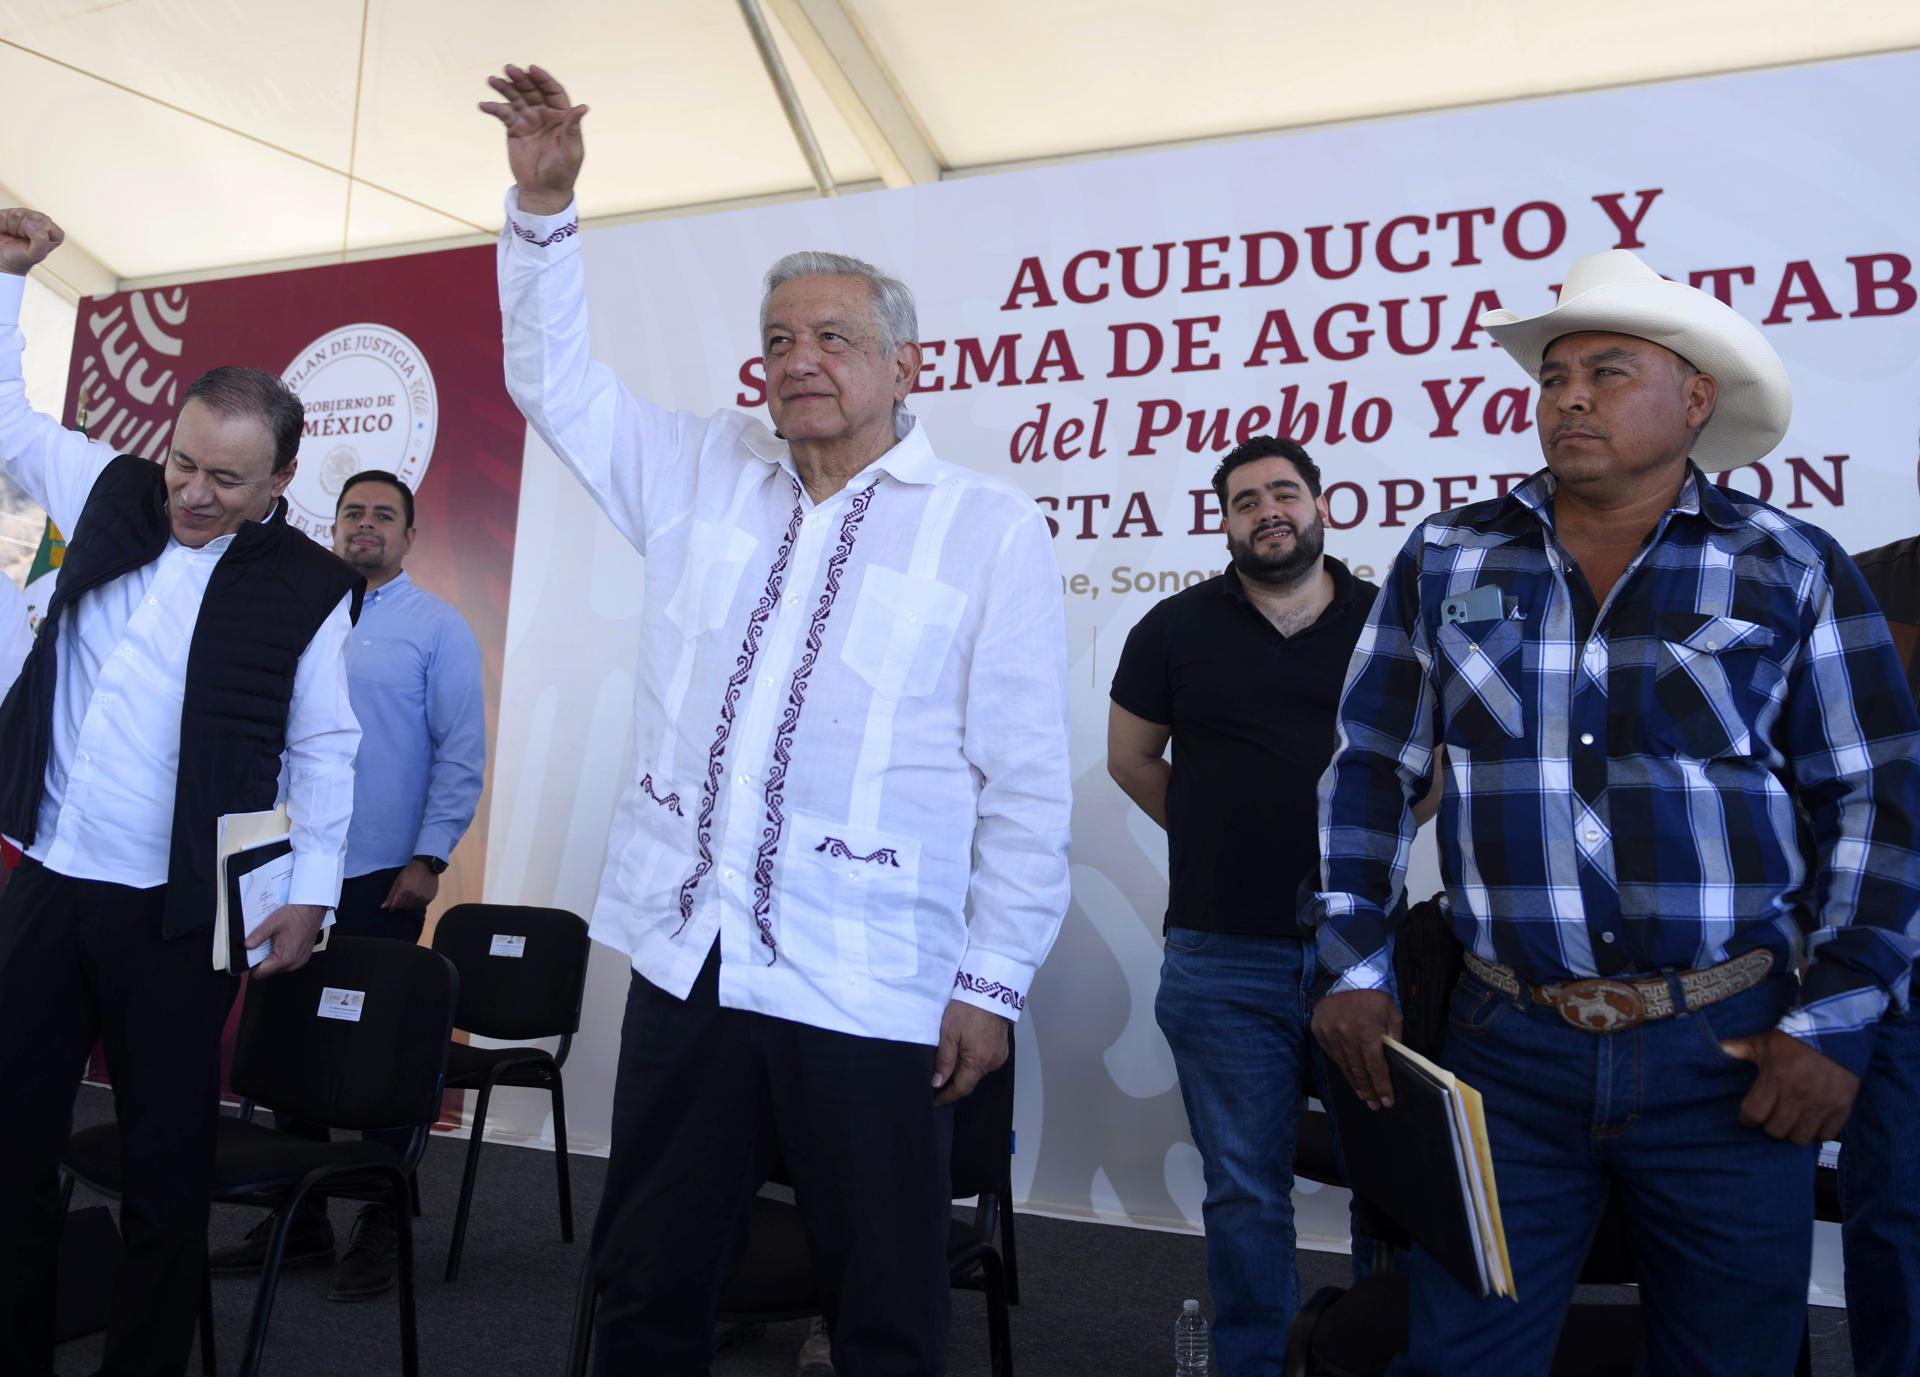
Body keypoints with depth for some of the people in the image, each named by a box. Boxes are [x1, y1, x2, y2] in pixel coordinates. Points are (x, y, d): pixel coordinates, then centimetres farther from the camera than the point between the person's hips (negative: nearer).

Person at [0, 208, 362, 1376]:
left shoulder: (310, 586, -7)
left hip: (174, 913, -4)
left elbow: (323, 748, -4)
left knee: (169, 1161, 6)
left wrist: (310, 893, -8)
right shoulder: (115, 494, 4)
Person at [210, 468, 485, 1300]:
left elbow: (462, 753, -6)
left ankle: (382, 1231, 14)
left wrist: (430, 858, -12)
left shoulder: (437, 629, -1)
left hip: (382, 876, -4)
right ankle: (297, 1222, 22)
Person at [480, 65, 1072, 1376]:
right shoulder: (707, 473, 11)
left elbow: (1029, 785, -5)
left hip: (869, 992, -4)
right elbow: (557, 381, 18)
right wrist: (545, 202, 5)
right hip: (683, 959, 5)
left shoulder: (990, 528, -4)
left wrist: (993, 981, -7)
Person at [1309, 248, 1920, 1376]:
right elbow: (1374, 773, 7)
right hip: (1509, 1046, 1)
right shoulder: (1446, 561, 5)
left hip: (1730, 1054, 0)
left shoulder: (1793, 570, 1)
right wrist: (1354, 969, 1)